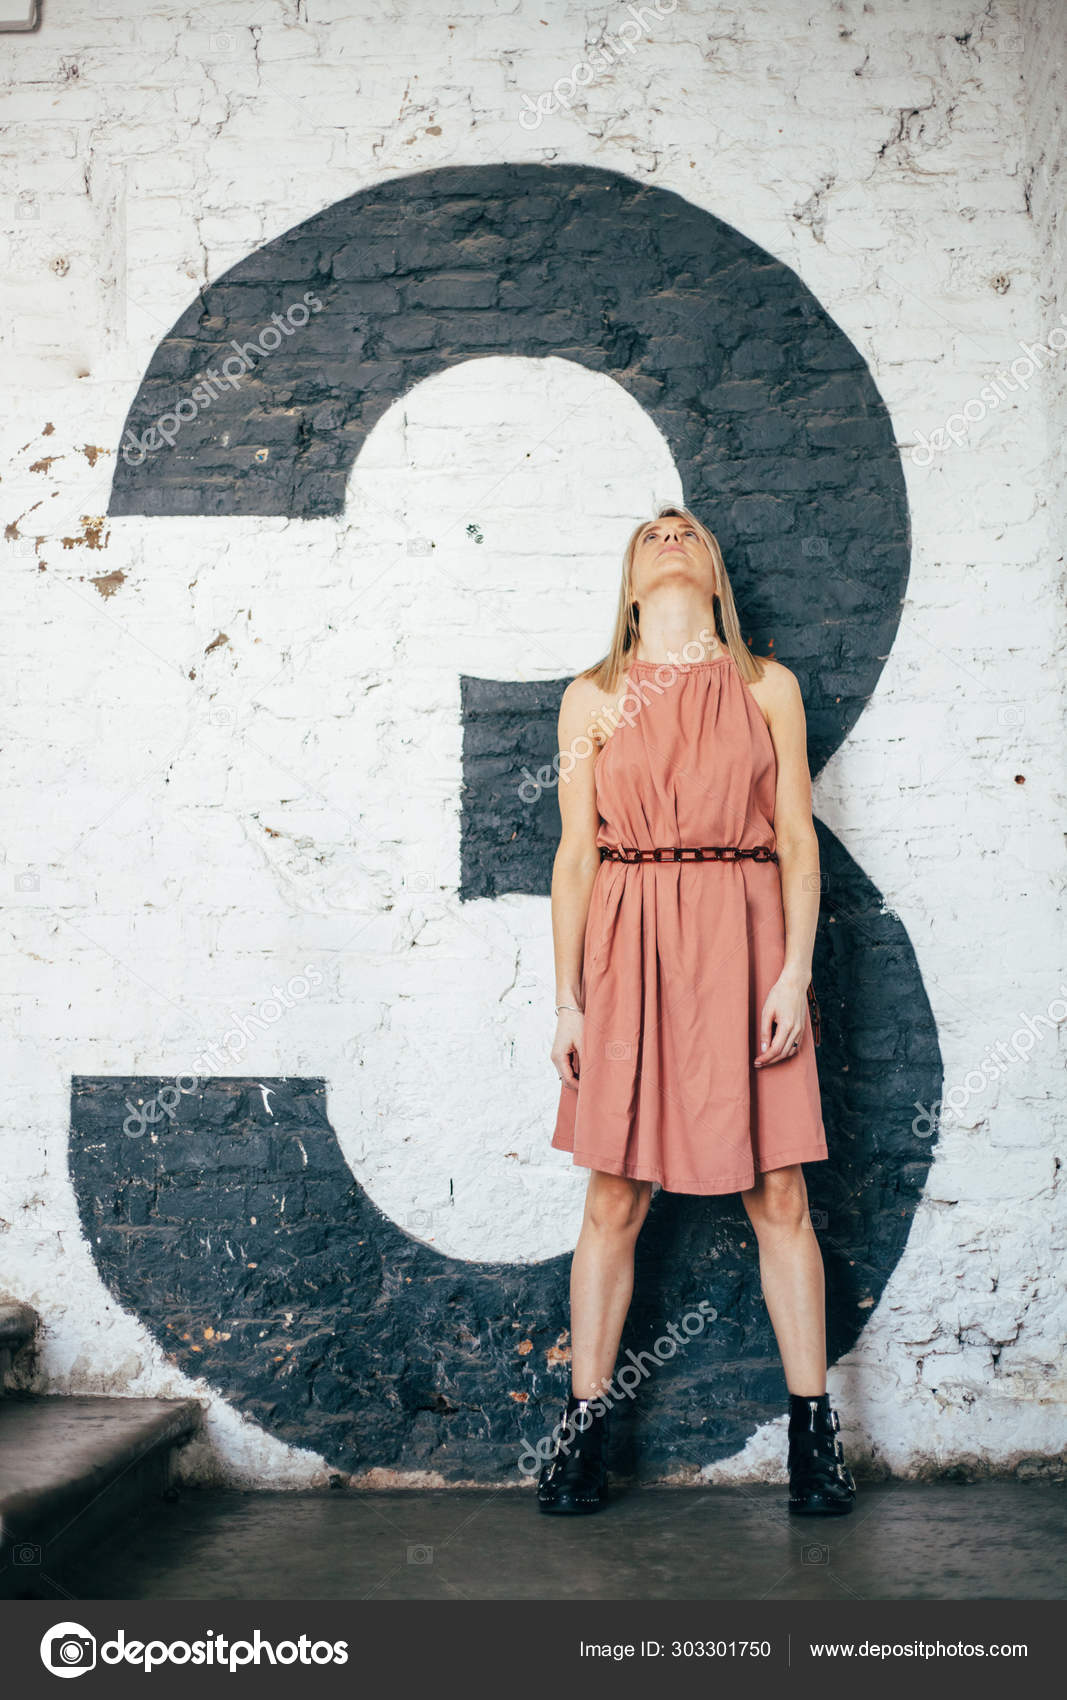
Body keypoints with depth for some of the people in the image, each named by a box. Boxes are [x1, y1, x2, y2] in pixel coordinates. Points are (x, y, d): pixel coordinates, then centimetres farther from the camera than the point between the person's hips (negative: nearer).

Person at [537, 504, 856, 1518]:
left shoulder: (768, 687, 9)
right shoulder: (593, 698, 8)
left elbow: (797, 840, 5)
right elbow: (575, 852, 5)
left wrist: (795, 970, -5)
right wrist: (567, 995, 1)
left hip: (742, 948, 0)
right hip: (629, 949, 0)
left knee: (778, 1192, 2)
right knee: (614, 1197, 3)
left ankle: (814, 1433, 13)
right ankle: (583, 1430, 15)